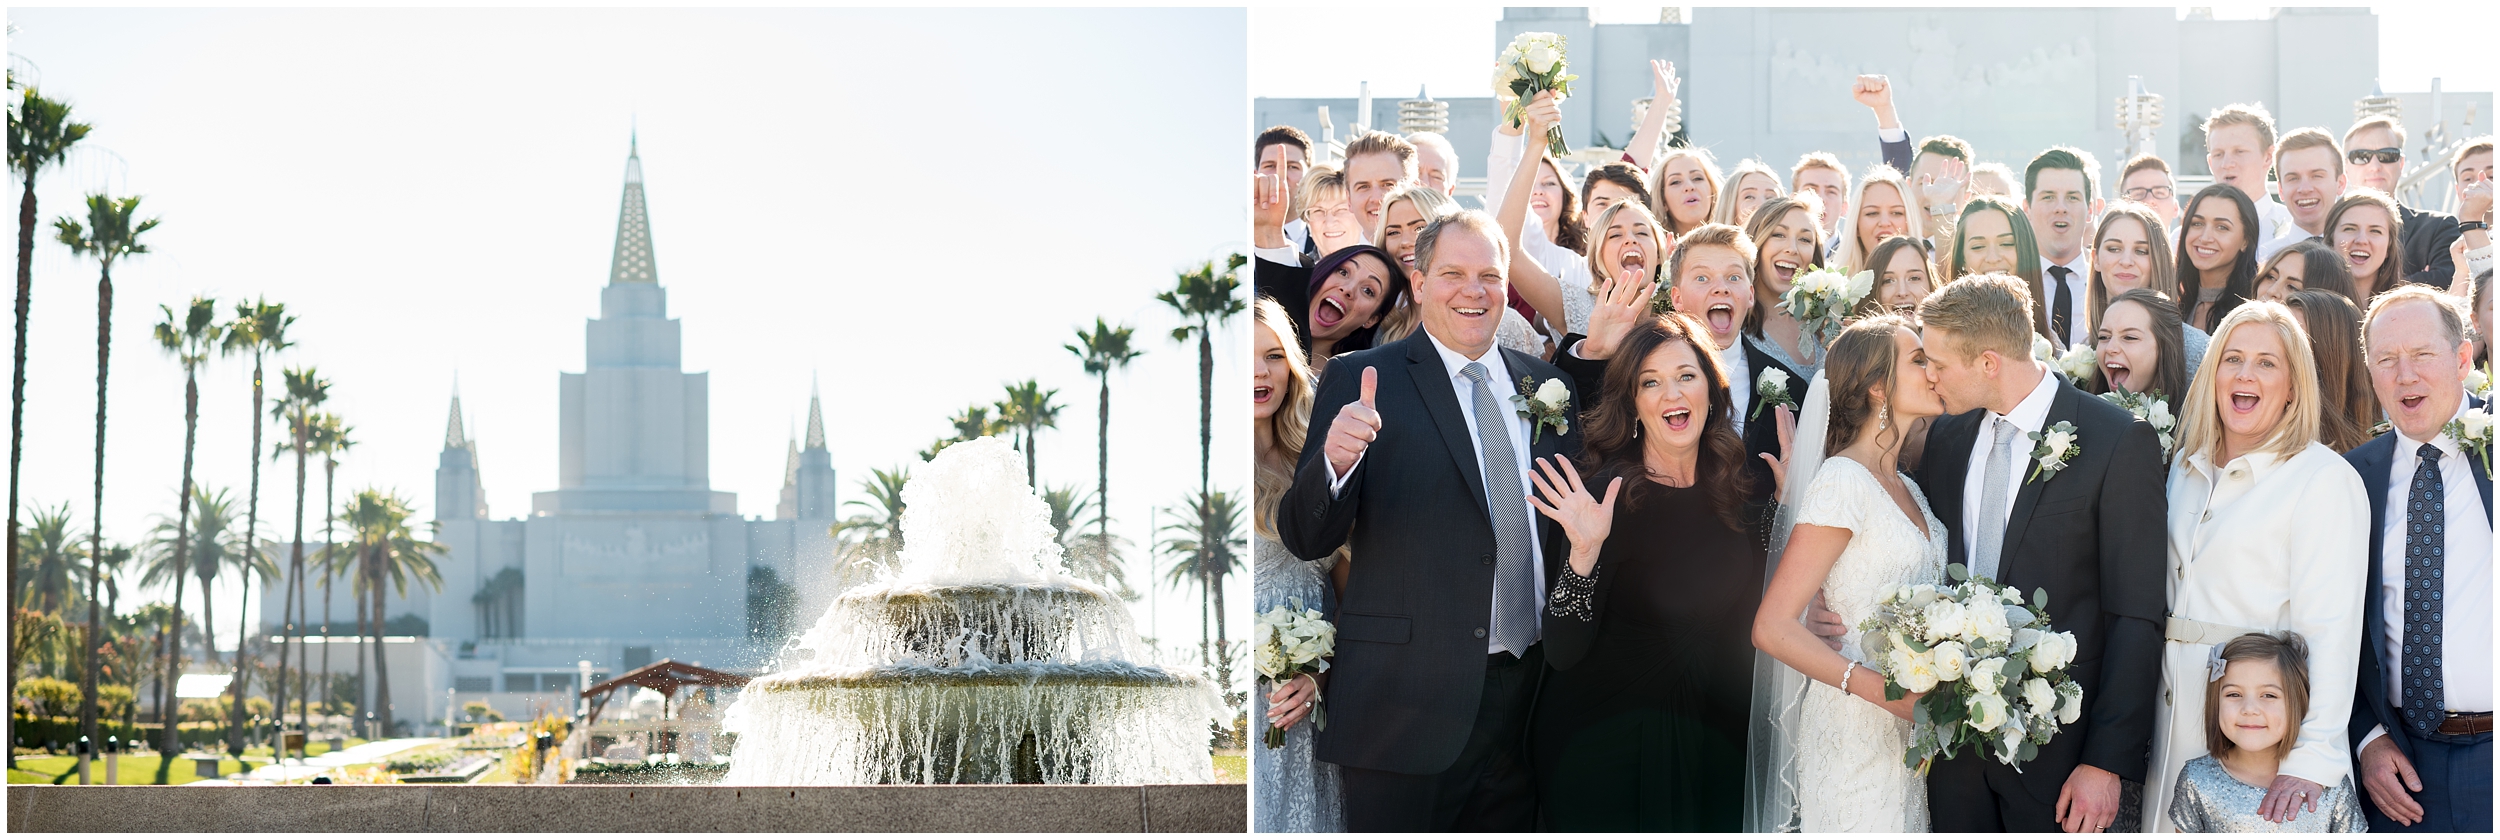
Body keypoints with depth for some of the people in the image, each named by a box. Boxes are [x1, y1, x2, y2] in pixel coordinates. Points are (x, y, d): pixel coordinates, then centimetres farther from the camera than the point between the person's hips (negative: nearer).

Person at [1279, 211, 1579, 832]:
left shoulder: (1545, 385, 12)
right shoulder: (1360, 381, -2)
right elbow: (1307, 539, -8)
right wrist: (1335, 461, -27)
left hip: (1525, 703, 5)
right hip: (1409, 704, -4)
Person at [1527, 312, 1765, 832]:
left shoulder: (1734, 492, -1)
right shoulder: (1604, 494, -18)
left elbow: (1748, 616, 10)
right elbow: (1564, 651, -20)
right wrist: (1585, 551, -36)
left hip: (1712, 744, 5)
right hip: (1608, 745, -5)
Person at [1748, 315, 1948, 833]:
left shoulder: (1906, 488, 14)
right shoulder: (1844, 482, -12)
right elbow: (1773, 627, -17)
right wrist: (1886, 691, -24)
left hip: (1911, 728, 8)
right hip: (1858, 733, -8)